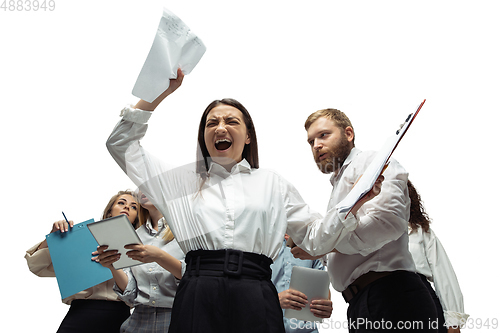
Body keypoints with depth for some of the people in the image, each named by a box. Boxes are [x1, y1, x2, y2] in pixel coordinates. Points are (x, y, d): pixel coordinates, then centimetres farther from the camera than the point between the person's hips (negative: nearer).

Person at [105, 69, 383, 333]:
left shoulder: (273, 183, 18)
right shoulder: (183, 179, 17)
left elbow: (316, 239, 16)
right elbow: (121, 144, 19)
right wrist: (159, 92, 14)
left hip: (255, 298, 0)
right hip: (198, 297, 0)